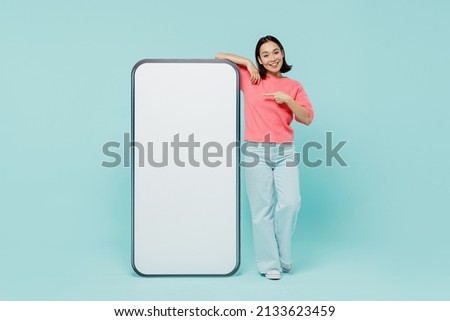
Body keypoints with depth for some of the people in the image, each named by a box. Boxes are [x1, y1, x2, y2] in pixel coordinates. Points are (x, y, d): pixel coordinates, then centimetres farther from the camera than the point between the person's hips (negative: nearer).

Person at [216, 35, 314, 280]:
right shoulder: (250, 78, 8)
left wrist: (288, 100, -7)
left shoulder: (293, 86, 12)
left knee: (290, 202, -10)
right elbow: (219, 57, 12)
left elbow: (307, 118, 6)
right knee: (262, 209, -2)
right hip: (256, 151, -1)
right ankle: (269, 263, 7)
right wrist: (247, 63, 3)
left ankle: (282, 255, 12)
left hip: (284, 151, 2)